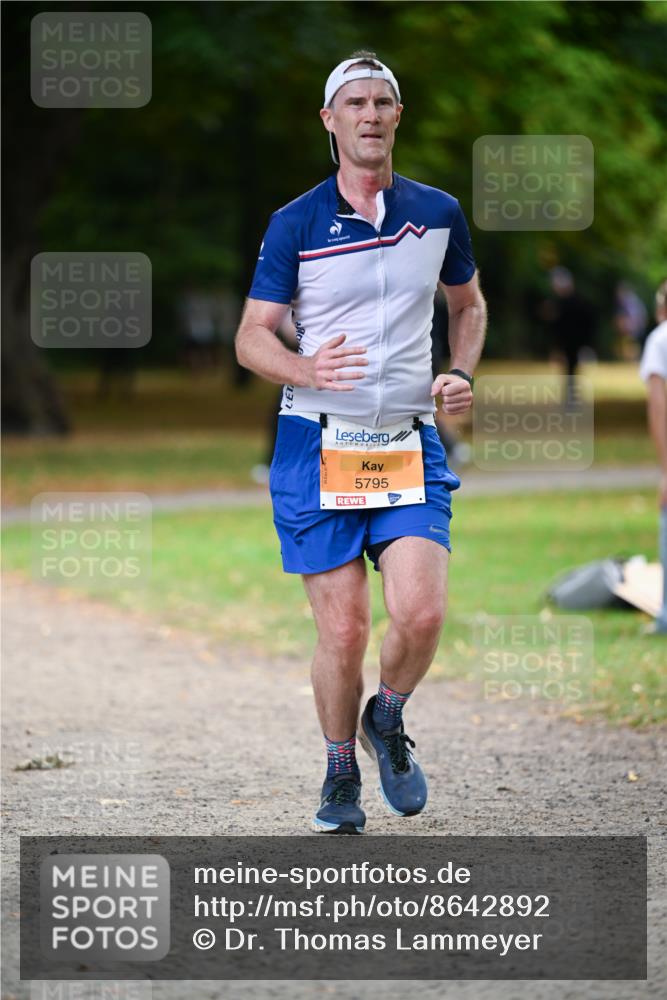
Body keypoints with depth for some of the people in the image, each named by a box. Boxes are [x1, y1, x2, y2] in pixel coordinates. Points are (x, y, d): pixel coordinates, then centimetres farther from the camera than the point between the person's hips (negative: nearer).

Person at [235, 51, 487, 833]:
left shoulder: (438, 213, 6)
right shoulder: (295, 225, -2)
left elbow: (468, 302, 23)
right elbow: (252, 335, -1)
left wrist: (462, 373, 5)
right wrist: (305, 369, -22)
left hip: (409, 446, 2)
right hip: (318, 447, -2)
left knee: (421, 612, -15)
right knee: (343, 629, -4)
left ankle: (388, 723, 16)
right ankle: (340, 773, 20)